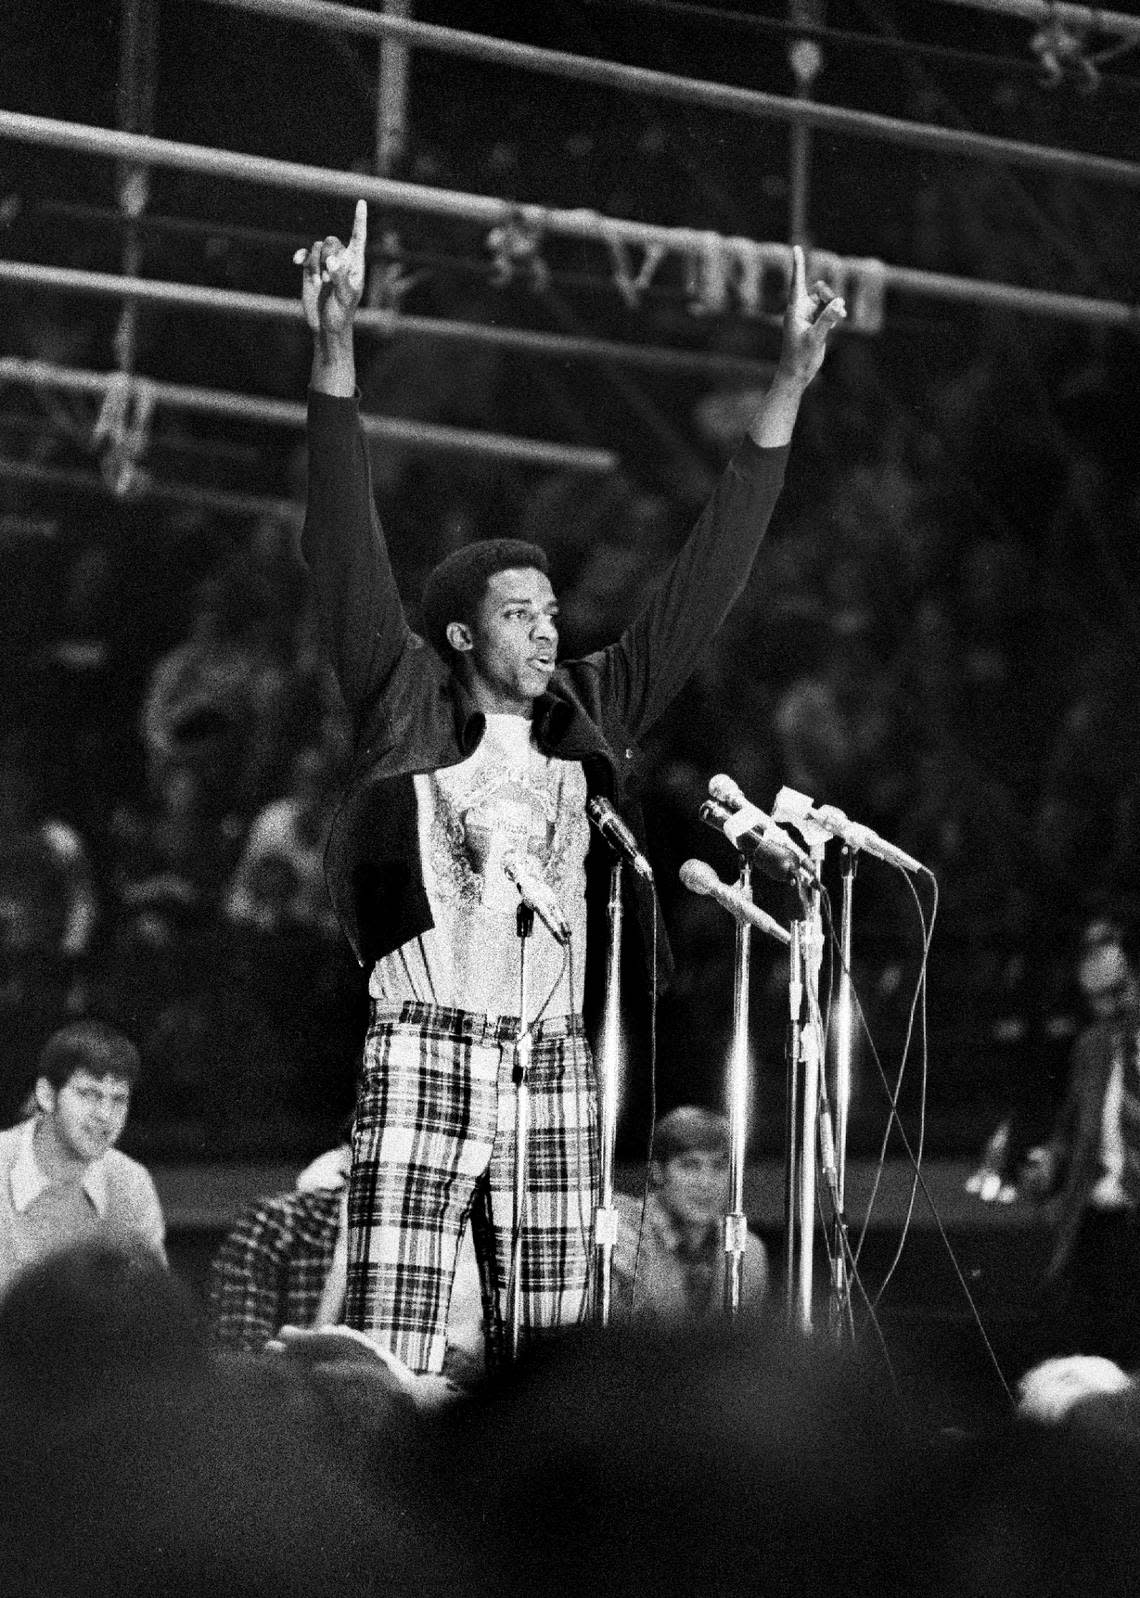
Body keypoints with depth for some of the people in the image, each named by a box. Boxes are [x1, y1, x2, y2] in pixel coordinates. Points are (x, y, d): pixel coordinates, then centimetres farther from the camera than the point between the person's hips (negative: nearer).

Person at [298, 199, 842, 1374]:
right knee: (385, 1363, -10)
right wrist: (334, 352, -16)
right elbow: (344, 547, -5)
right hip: (425, 1050, -5)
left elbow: (705, 579, 15)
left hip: (553, 1065, 5)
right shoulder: (404, 707, 4)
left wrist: (788, 387, 12)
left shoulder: (591, 717, 14)